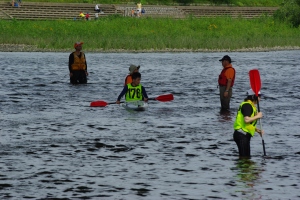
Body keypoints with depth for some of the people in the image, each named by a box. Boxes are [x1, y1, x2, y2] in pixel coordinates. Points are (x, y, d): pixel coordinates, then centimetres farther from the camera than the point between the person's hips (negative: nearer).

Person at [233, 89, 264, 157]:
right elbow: (246, 120, -27)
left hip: (245, 135, 11)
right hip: (241, 135, -11)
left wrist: (257, 130, 13)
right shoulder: (247, 105, -13)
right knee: (244, 157, -12)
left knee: (247, 157, 13)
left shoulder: (251, 106, 20)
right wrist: (257, 116, -15)